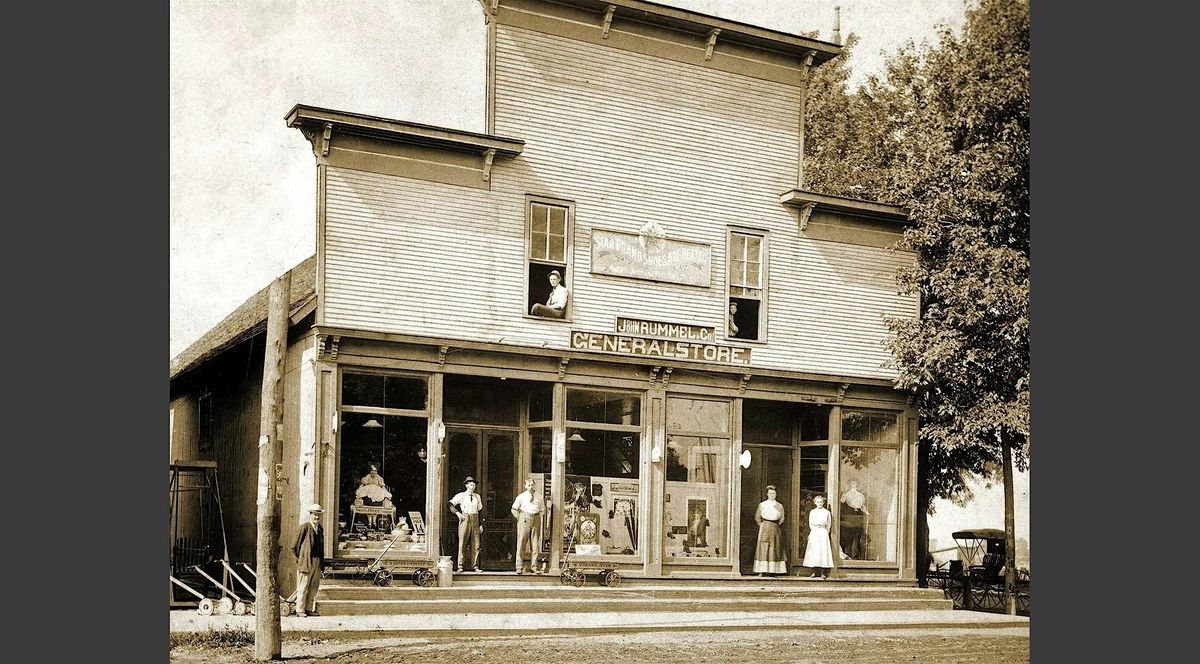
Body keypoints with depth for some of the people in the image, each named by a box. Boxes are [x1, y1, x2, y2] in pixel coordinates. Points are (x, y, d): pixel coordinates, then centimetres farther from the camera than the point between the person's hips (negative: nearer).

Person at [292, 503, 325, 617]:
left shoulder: (320, 529, 13)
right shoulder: (304, 527, -8)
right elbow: (295, 547, -5)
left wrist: (322, 562, 15)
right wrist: (299, 559, -3)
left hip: (317, 562, 7)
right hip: (306, 561, -7)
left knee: (314, 587, 9)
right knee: (303, 587, -1)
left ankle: (309, 609, 17)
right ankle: (300, 610, 5)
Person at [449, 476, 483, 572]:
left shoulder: (477, 497, 14)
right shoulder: (461, 496, 3)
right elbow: (451, 504, -1)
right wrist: (458, 513, -10)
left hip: (475, 520, 4)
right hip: (465, 519, -4)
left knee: (475, 543, 0)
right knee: (463, 543, -6)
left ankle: (475, 566, 3)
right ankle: (461, 566, -5)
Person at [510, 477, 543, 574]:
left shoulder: (538, 497, 15)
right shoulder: (521, 496, 5)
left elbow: (541, 511, 23)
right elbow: (514, 509, 5)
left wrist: (539, 520, 11)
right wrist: (519, 519, -2)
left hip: (536, 520, 3)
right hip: (525, 519, -3)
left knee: (535, 545, 3)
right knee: (521, 543, -3)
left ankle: (533, 567, 9)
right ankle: (519, 567, 0)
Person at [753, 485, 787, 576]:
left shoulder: (779, 506, 9)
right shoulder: (762, 505, 5)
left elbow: (782, 518, 16)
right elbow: (757, 517, 10)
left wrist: (778, 525, 4)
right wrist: (762, 525, 2)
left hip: (775, 529, 2)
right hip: (765, 528, -2)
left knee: (775, 548, -2)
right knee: (763, 548, -7)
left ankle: (773, 570, 1)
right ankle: (762, 571, -8)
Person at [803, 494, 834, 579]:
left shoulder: (827, 512, 4)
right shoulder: (812, 512, 6)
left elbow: (828, 525, 9)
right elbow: (810, 524, 10)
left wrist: (825, 532, 4)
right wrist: (815, 530, 3)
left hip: (823, 533, -1)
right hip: (814, 533, 1)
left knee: (823, 550, -6)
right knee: (814, 552, -2)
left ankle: (823, 572, -4)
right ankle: (814, 572, 3)